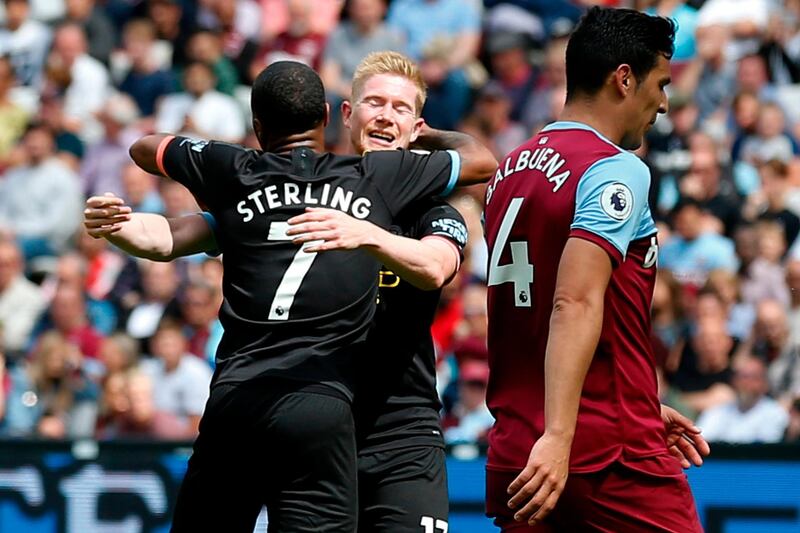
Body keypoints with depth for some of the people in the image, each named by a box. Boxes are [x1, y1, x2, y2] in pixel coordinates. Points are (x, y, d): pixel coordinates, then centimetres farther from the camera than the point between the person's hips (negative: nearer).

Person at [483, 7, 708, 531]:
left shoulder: (510, 170, 16)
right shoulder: (617, 170, -10)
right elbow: (576, 306, -23)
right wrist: (557, 437, -31)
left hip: (516, 454, 8)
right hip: (615, 460, -8)